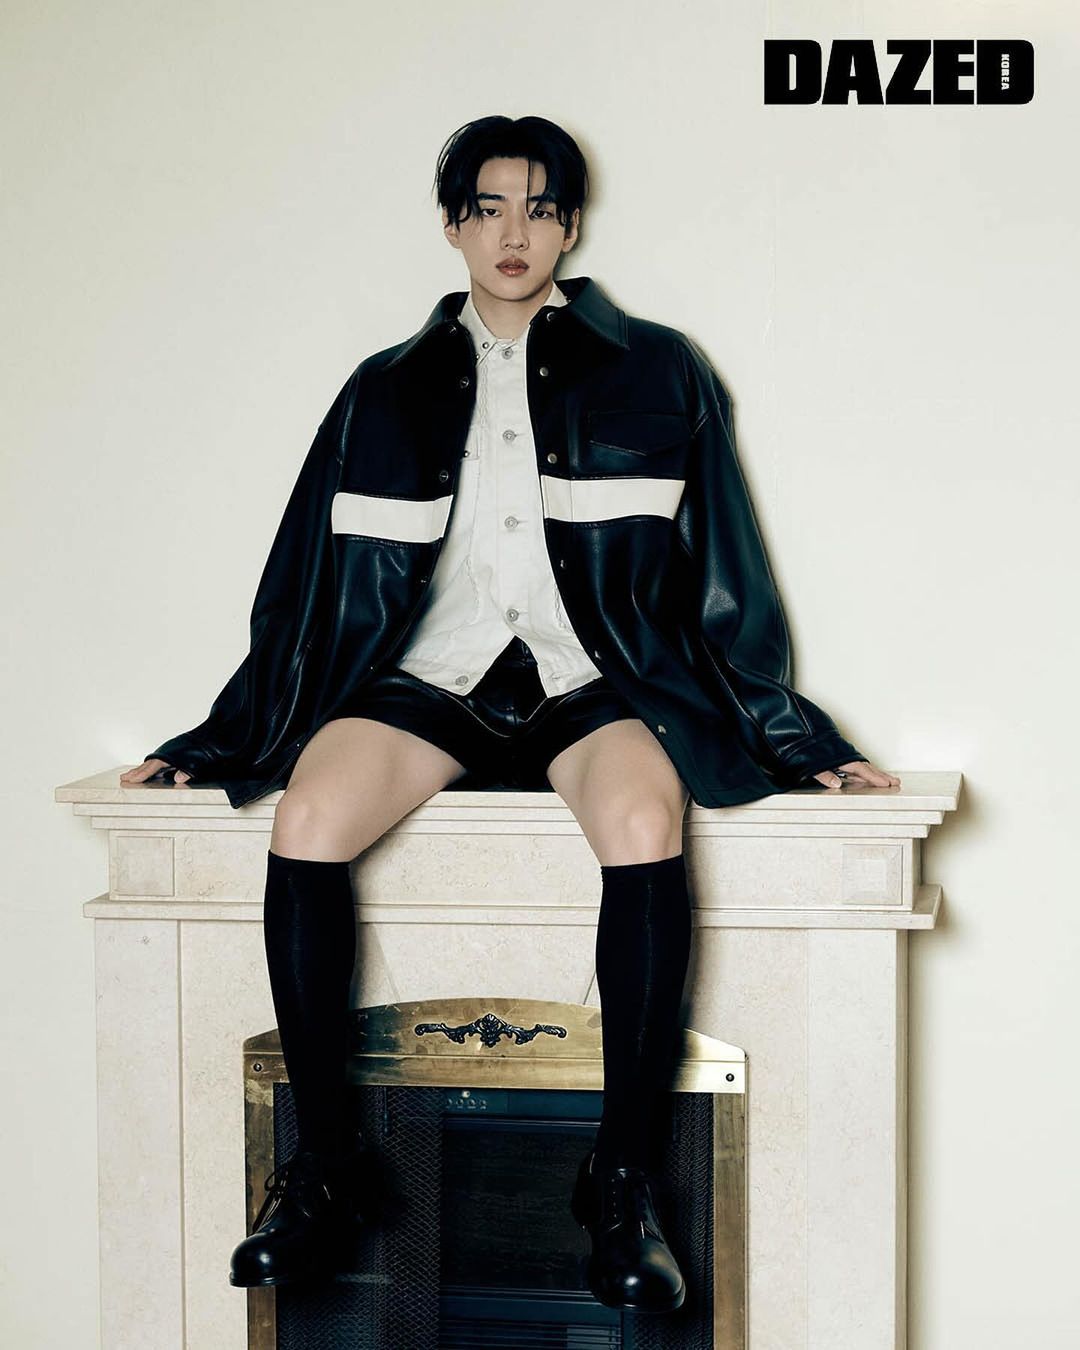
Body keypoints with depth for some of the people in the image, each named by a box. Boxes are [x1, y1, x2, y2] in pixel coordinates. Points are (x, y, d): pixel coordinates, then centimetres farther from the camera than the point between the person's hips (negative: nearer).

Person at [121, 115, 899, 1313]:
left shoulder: (652, 377, 11)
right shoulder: (389, 392, 16)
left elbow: (720, 584, 10)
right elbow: (310, 588, 17)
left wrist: (797, 741, 4)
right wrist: (219, 742, 12)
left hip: (587, 683, -2)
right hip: (430, 677, 2)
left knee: (645, 823, -36)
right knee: (306, 819, -30)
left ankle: (622, 1177, -21)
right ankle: (318, 1166, -15)